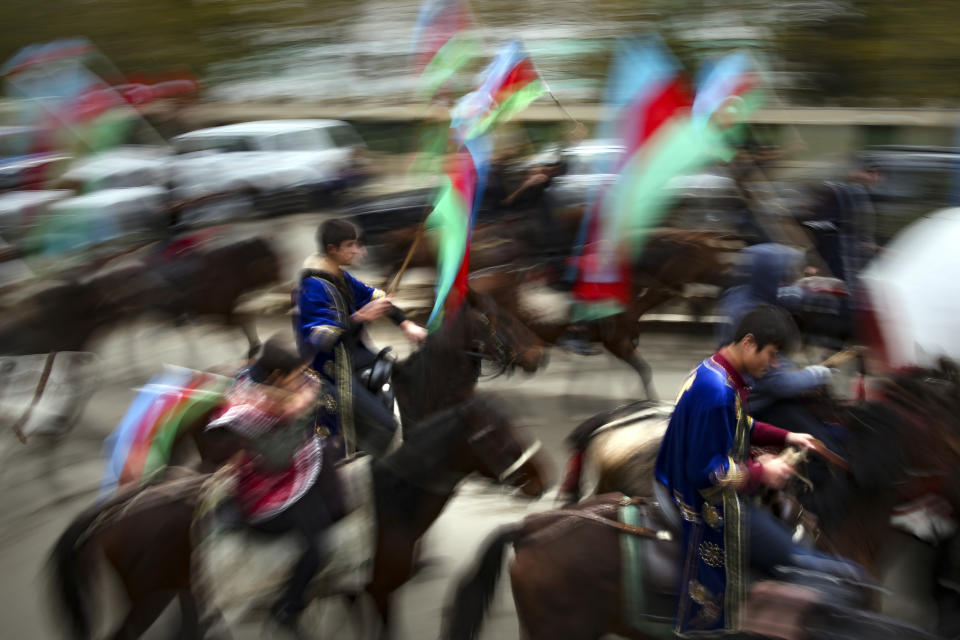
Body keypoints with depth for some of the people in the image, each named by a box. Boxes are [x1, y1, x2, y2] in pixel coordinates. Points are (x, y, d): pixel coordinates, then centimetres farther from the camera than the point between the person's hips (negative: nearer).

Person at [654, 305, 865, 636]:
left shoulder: (715, 370, 1)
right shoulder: (717, 392, -30)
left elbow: (741, 426, 19)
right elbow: (706, 473, -29)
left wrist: (786, 437, 10)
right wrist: (759, 473, -19)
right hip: (707, 503, -11)